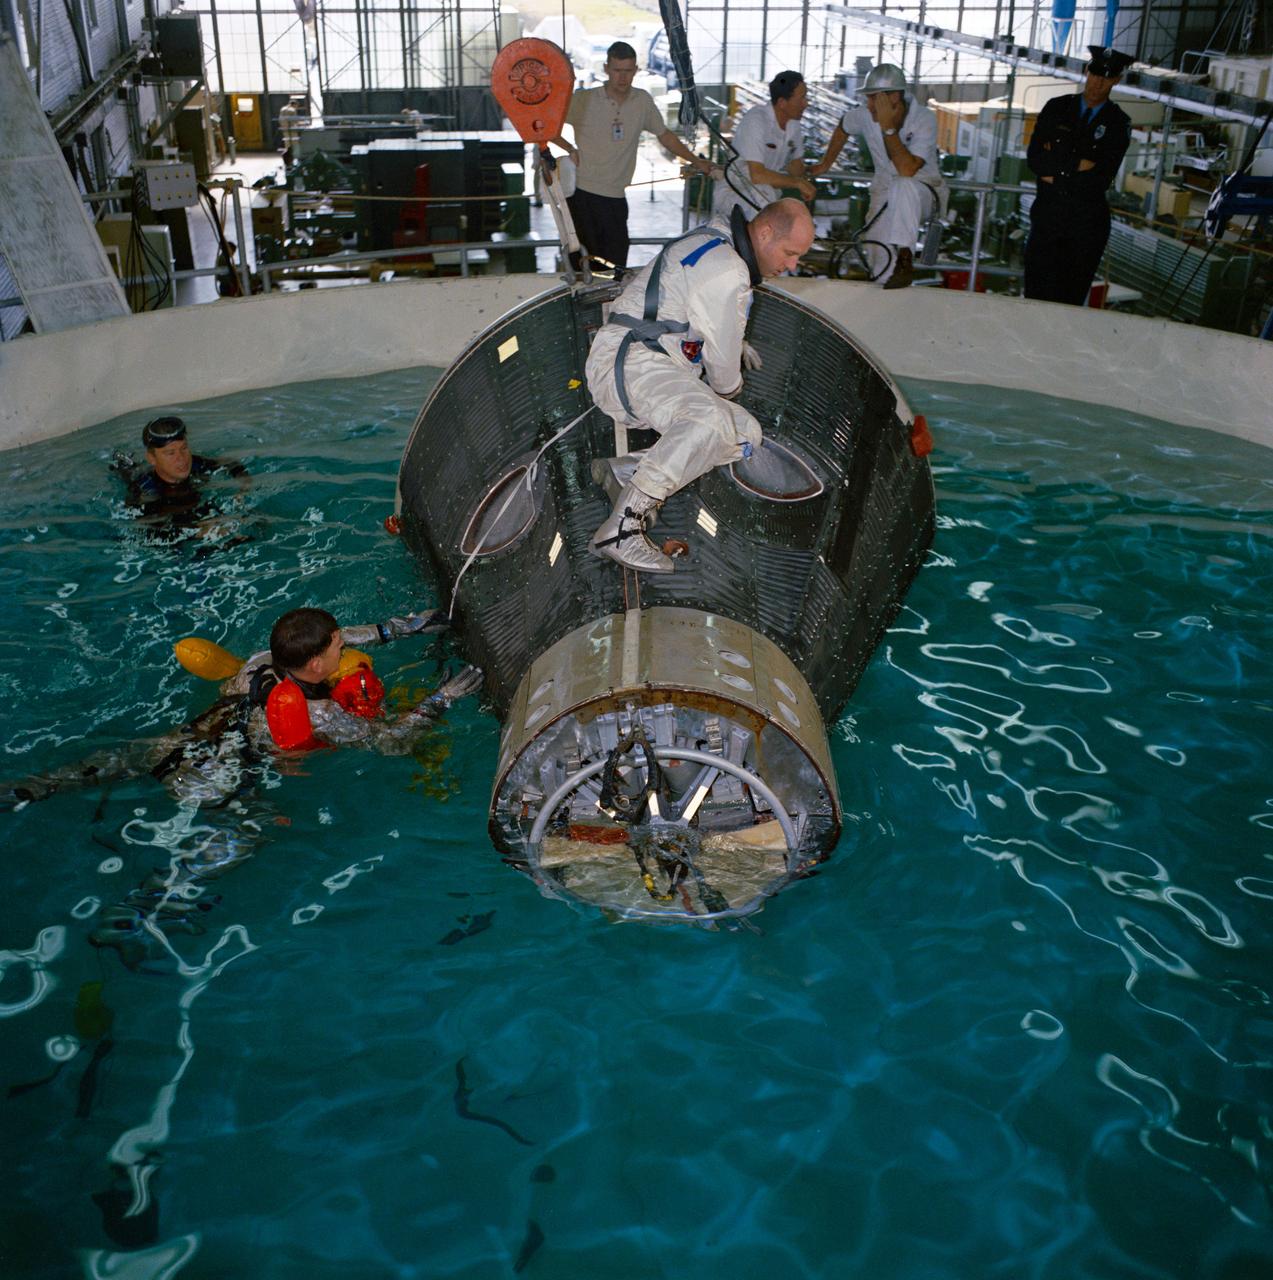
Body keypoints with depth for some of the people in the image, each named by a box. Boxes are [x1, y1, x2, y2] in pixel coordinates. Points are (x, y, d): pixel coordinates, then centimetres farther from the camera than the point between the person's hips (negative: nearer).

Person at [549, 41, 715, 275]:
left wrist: (695, 160, 18)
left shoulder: (643, 101, 7)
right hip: (581, 193, -3)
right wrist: (570, 149, -3)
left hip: (615, 197, 3)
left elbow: (664, 134, 20)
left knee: (616, 269, -1)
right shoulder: (584, 100, -2)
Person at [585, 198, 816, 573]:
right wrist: (730, 388, 11)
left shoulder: (717, 241, 16)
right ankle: (621, 527, -37)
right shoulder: (728, 271, -17)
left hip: (660, 366, 11)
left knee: (746, 434, 4)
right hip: (626, 361, -11)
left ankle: (630, 471, -1)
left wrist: (736, 344, 39)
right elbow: (722, 364, -10)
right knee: (711, 419, -37)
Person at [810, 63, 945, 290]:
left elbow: (907, 170, -35)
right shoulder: (865, 116, -9)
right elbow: (843, 129, 17)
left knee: (903, 186, -41)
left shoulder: (924, 119, -21)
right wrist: (825, 164, 28)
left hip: (924, 192, -3)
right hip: (885, 192, 3)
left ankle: (905, 257, -31)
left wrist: (888, 127, -32)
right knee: (882, 266, -21)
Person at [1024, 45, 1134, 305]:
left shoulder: (1118, 123, 3)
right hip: (1047, 213, 1)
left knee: (1071, 298, 0)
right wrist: (1076, 165, -9)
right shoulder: (1056, 108, 10)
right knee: (1038, 292, -4)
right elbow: (1034, 158, -2)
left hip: (1088, 222, -1)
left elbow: (1101, 179, -8)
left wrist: (1056, 172, -6)